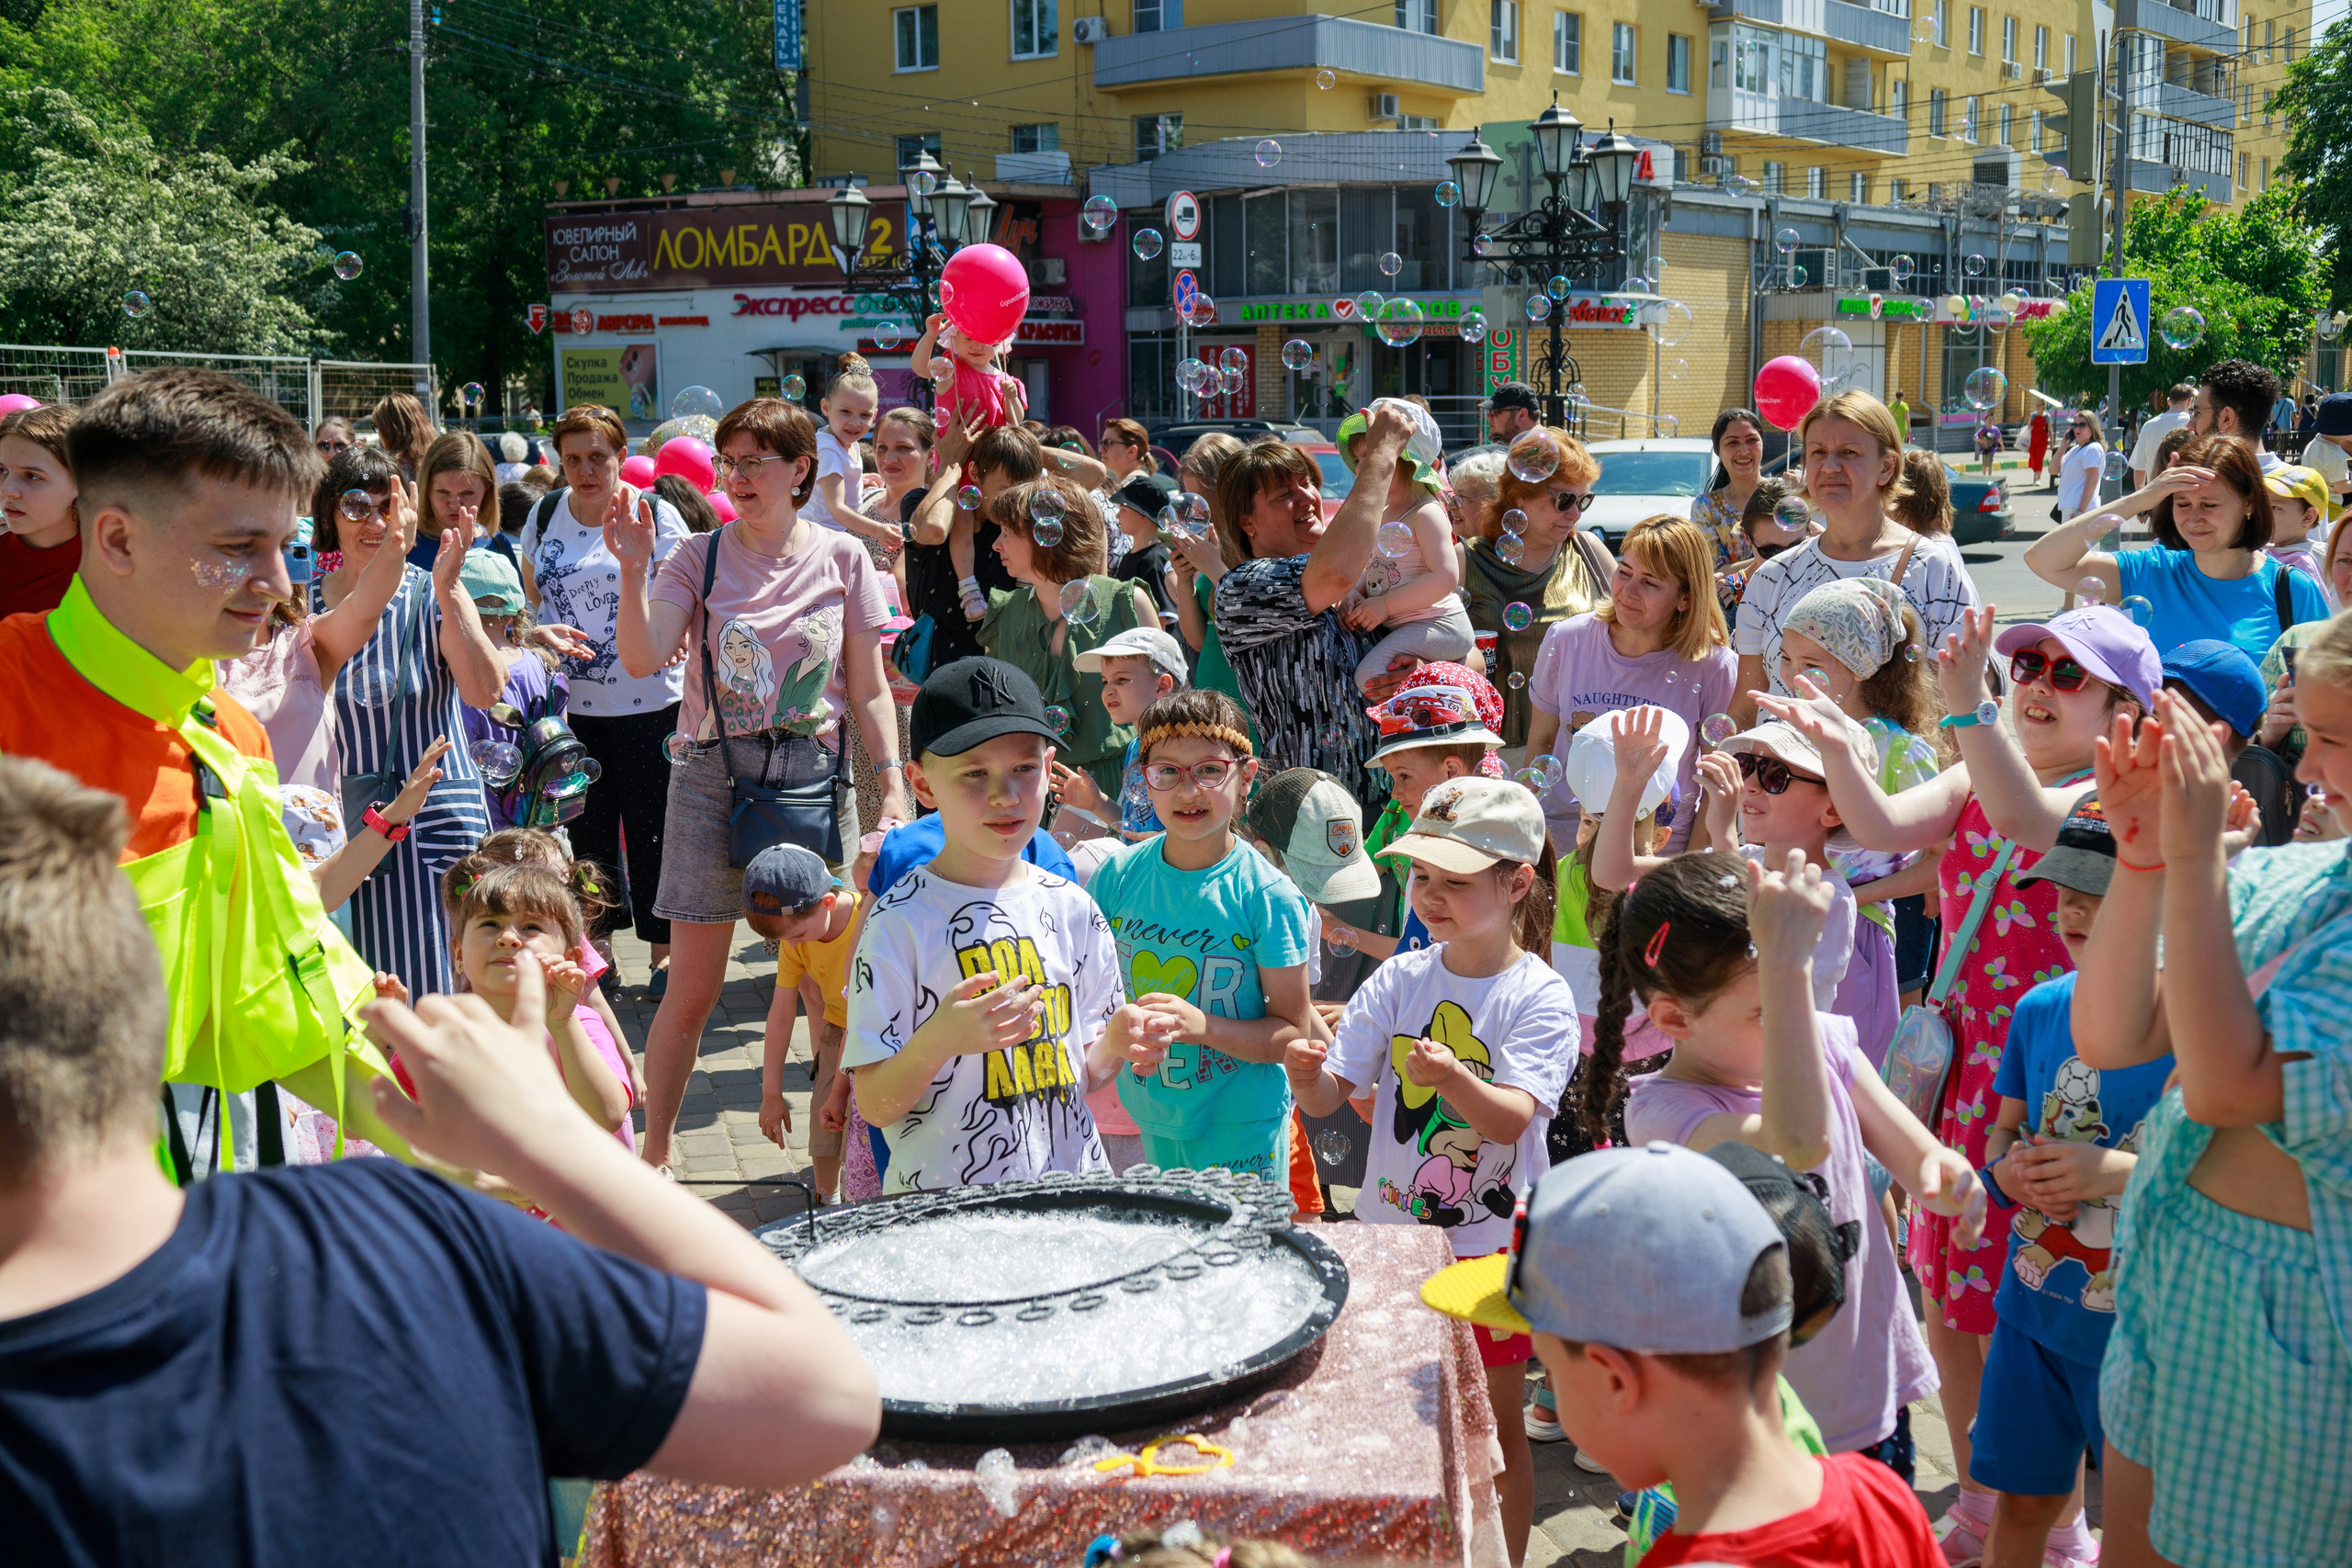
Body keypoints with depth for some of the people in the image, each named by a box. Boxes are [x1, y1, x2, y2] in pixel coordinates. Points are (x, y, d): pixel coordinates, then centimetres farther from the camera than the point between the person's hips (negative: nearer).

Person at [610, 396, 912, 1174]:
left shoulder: (842, 557, 4)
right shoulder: (698, 557, 2)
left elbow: (869, 690, 7)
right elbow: (642, 659, -11)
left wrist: (895, 786, 0)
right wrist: (633, 573, -24)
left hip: (816, 776, 1)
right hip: (713, 776, 0)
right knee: (691, 988, 1)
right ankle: (653, 1154, 16)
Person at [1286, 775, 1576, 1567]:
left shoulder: (1540, 997, -12)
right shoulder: (1399, 980, -1)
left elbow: (1512, 1118, -24)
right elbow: (1329, 1097, -3)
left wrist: (1452, 1080, -43)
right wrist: (1308, 1075, -26)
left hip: (1490, 1242, -4)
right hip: (1391, 1231, 4)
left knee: (1494, 1426, 8)